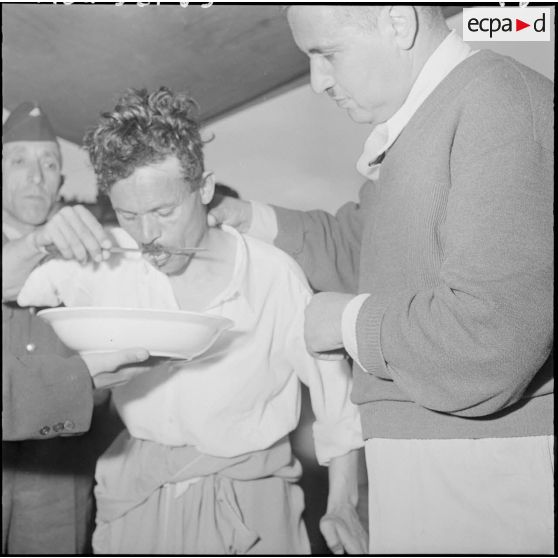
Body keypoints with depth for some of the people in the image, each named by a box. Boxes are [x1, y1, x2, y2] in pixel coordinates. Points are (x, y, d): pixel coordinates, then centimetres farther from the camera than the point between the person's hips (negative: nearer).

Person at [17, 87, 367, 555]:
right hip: (136, 494, 3)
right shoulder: (108, 260, -7)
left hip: (247, 499, -2)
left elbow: (336, 395, -5)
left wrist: (342, 508, -6)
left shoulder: (274, 275, -14)